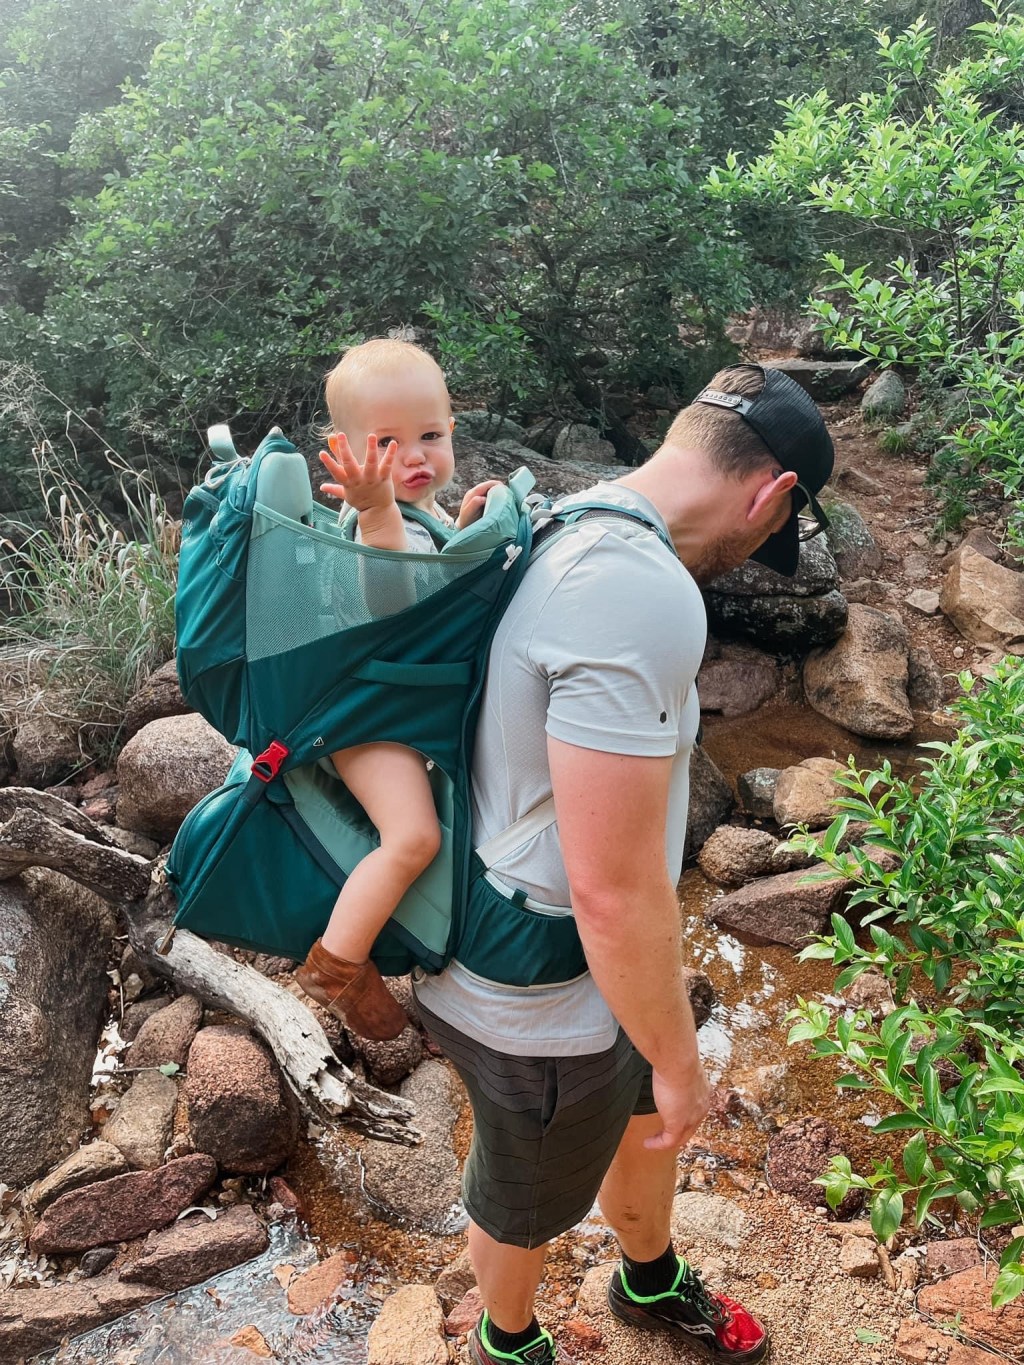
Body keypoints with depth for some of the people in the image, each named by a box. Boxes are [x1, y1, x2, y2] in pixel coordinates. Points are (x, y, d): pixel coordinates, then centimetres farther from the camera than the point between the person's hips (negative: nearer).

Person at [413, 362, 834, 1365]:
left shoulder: (568, 526, -2)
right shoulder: (642, 595, -34)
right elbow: (614, 888, -32)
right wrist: (678, 1062, -15)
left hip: (573, 952, 9)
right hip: (542, 1009, -8)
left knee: (646, 1119, 32)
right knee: (528, 1202, 23)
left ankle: (651, 1283, 62)